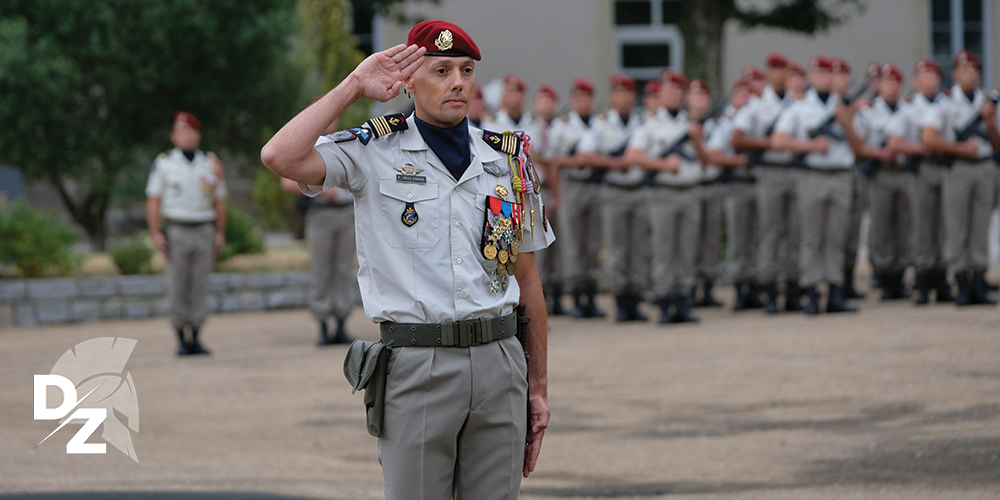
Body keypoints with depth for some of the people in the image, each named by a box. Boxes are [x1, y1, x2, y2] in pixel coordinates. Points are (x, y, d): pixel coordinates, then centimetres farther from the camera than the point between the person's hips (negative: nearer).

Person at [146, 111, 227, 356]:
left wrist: (220, 234, 5)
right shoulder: (163, 164, 3)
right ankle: (182, 340, 3)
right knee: (178, 288, -2)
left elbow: (219, 202, 12)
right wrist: (156, 233, -8)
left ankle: (195, 337, 7)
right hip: (176, 232, -2)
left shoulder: (211, 164, 10)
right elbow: (153, 201, 1)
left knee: (200, 287, 1)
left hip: (204, 232, 2)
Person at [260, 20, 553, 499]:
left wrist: (538, 387, 13)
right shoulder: (375, 153, 1)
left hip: (499, 364, 3)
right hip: (417, 368, -3)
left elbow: (527, 279, 15)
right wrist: (354, 86, -8)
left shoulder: (507, 159, 11)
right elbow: (280, 157, -17)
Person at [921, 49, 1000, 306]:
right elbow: (928, 139, -9)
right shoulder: (946, 104, 1)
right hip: (958, 169, -4)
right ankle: (963, 287, 0)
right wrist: (961, 148, -9)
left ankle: (979, 285, 6)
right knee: (957, 230, -4)